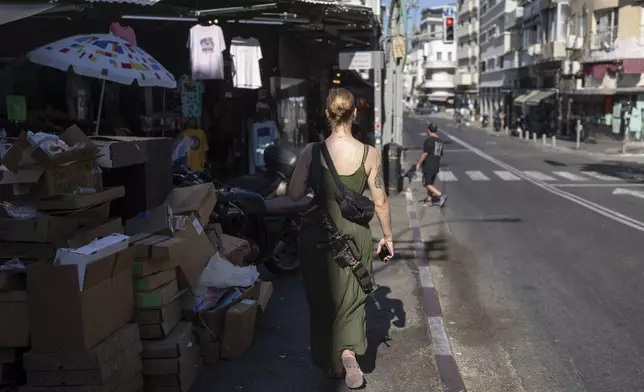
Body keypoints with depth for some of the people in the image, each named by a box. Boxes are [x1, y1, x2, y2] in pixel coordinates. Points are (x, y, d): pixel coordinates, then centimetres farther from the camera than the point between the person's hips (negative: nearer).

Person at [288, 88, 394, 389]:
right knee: (351, 298, 17)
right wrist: (387, 235, 8)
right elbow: (380, 201, -5)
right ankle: (349, 350, -6)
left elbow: (294, 194, -9)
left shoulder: (312, 151, -11)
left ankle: (331, 363, 31)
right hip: (355, 232, 0)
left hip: (317, 233, 0)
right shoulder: (369, 154, -9)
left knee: (322, 300, 18)